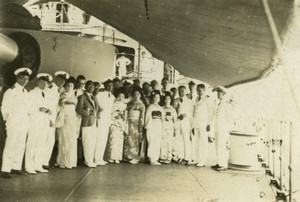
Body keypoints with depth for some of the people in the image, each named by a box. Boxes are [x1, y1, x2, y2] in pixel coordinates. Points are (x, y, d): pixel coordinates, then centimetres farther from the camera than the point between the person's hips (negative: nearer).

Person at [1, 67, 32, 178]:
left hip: (24, 123, 6)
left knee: (21, 146, 8)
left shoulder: (25, 92, 12)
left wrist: (27, 115, 8)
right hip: (13, 123, -6)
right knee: (10, 146, -5)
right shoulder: (11, 91, -8)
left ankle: (16, 167, 16)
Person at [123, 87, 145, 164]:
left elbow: (142, 117, -1)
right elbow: (126, 113, 11)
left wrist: (141, 126, -7)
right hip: (129, 123, 4)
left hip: (136, 123, -3)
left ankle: (135, 158, 1)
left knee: (135, 140, -4)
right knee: (128, 139, -1)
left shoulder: (141, 105, 4)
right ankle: (128, 156, 7)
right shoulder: (130, 103, 15)